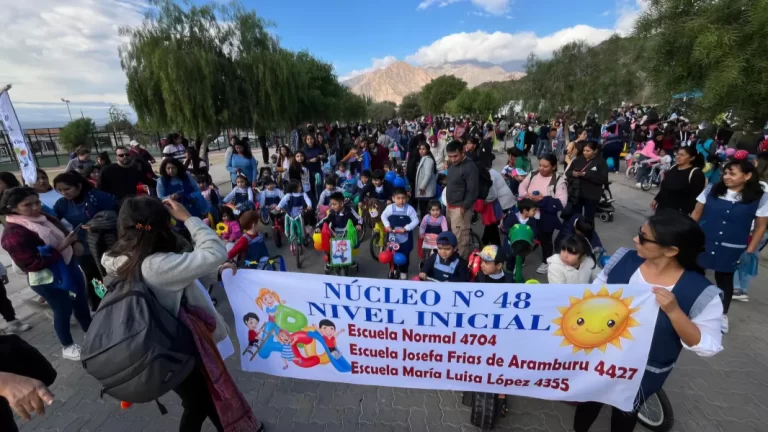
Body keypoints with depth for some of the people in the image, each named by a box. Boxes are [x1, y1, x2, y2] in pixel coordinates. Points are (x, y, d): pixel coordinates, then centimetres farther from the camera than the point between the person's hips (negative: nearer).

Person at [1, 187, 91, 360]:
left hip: (69, 266, 7)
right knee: (63, 310, 8)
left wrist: (75, 243, -7)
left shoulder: (44, 218, 0)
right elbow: (32, 264, -25)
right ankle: (67, 347, 30)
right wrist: (61, 248, -29)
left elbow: (64, 233, 15)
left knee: (81, 302, 20)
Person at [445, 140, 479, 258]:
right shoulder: (452, 164, 9)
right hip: (450, 206, 9)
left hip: (460, 208, -9)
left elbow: (473, 191, -19)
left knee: (460, 238, -1)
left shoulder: (470, 167, -18)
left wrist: (464, 207, -18)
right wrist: (448, 202, 14)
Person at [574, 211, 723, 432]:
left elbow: (708, 347, -20)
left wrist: (674, 311, -35)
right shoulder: (624, 259, -15)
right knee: (588, 402, 23)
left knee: (624, 412, 24)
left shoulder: (700, 292, -23)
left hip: (644, 371, -2)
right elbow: (595, 293, -4)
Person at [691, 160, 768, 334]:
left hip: (731, 249, 0)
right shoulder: (711, 190, -5)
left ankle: (723, 314, 33)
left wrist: (750, 251, -3)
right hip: (702, 243, 0)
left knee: (725, 280, 15)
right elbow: (696, 213, 1)